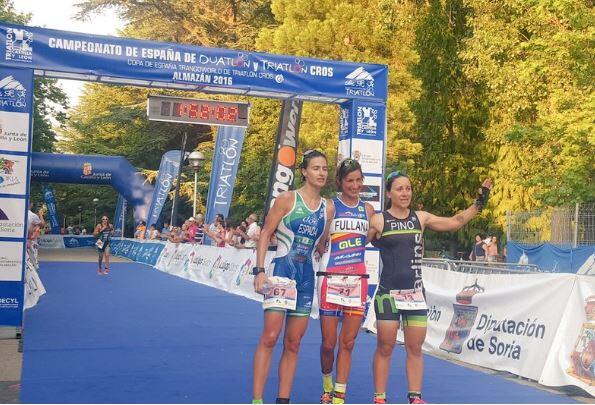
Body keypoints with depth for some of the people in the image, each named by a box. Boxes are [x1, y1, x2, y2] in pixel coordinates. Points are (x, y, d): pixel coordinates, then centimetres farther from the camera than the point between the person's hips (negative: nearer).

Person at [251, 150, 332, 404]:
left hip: (307, 275, 5)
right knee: (270, 337, -11)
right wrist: (259, 271, -11)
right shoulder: (287, 199, -4)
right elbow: (265, 234, -5)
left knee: (293, 343, 8)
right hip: (282, 271, -5)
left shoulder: (328, 207, 8)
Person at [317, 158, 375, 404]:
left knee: (348, 342, 5)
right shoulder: (331, 206, -1)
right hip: (331, 278, -3)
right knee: (328, 343, 0)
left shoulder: (368, 210, 11)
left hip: (358, 280, 4)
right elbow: (320, 243, -7)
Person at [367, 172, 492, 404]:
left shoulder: (420, 218, 7)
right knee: (385, 348, 1)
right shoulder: (378, 221, -4)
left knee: (415, 348, 7)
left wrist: (479, 203, 9)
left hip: (416, 293, 4)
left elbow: (455, 222, 12)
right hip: (388, 292, -4)